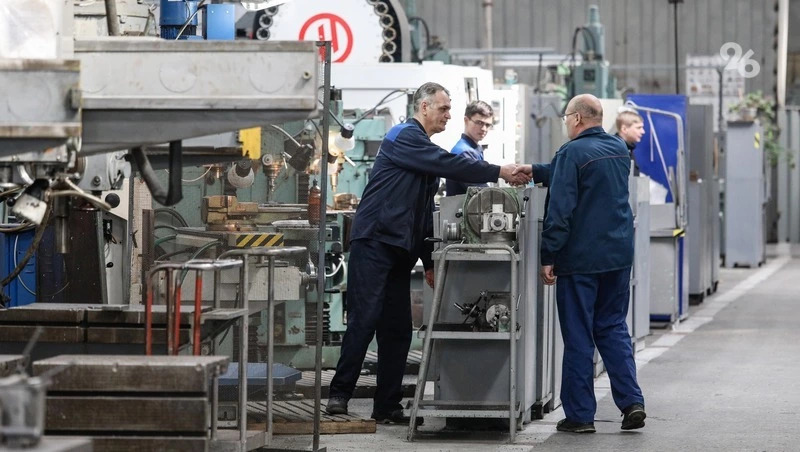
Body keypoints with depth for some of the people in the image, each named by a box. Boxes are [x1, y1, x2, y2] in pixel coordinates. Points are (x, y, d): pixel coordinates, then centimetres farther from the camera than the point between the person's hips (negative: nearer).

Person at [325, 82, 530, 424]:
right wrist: (499, 173, -19)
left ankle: (387, 406, 7)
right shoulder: (404, 137, -7)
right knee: (364, 320, -12)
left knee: (397, 329, 5)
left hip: (401, 249, 9)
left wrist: (429, 261, 20)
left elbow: (424, 213, 25)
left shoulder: (426, 149, 21)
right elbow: (449, 165, -20)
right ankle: (339, 394, -7)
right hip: (374, 242, -9)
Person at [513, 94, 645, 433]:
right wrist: (536, 171, 31)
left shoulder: (572, 153, -13)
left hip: (581, 258, -6)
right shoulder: (619, 150, 11)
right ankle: (632, 401, 2)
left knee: (578, 336, 1)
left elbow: (560, 210, -17)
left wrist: (548, 257, -13)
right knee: (613, 328, 14)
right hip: (619, 255, 6)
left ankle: (580, 414, 4)